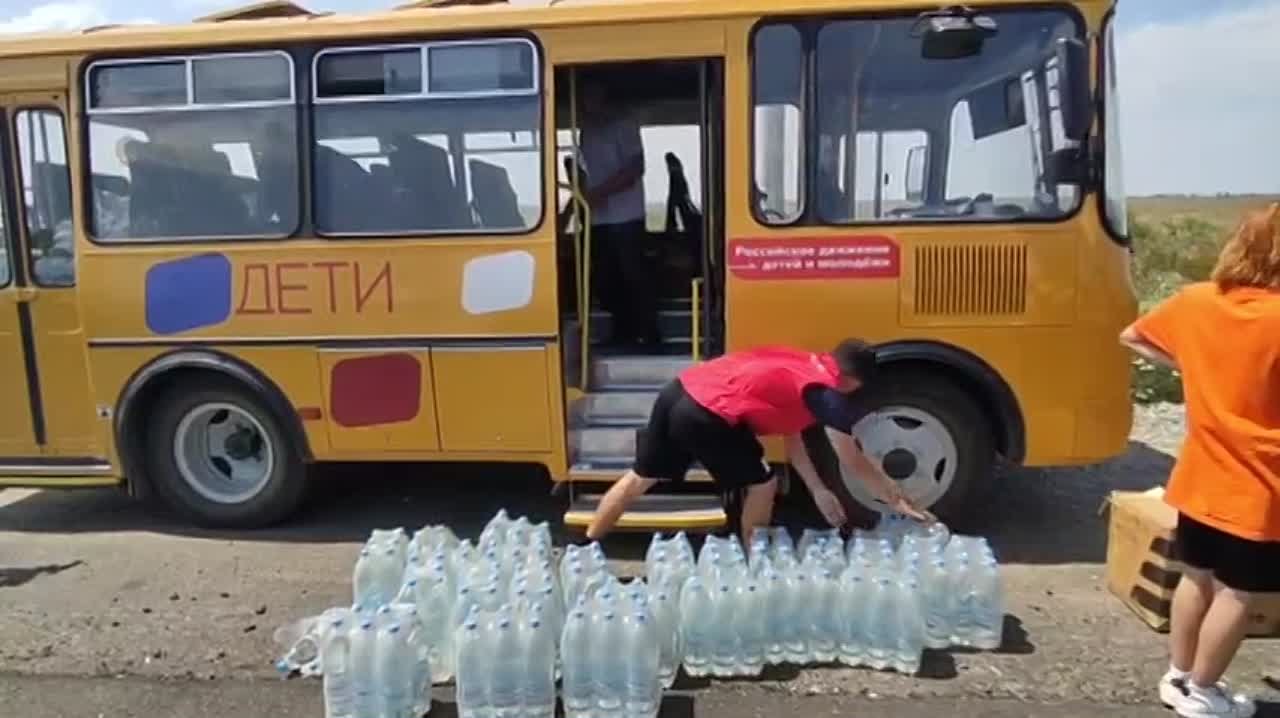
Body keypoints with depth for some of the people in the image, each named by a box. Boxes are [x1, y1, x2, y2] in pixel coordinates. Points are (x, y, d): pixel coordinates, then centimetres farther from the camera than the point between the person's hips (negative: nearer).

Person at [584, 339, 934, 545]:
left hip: (679, 390, 8)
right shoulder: (827, 394, 1)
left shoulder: (800, 365, 24)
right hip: (706, 415, -8)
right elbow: (854, 462, 11)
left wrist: (819, 491, 33)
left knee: (640, 477, 22)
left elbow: (790, 431, 30)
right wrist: (896, 500, 25)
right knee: (762, 485, 13)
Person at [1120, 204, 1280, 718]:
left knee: (1197, 578, 20)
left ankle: (1178, 677, 31)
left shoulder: (1197, 301, -3)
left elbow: (1133, 338, 11)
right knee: (1237, 593, 10)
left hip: (1201, 478, 5)